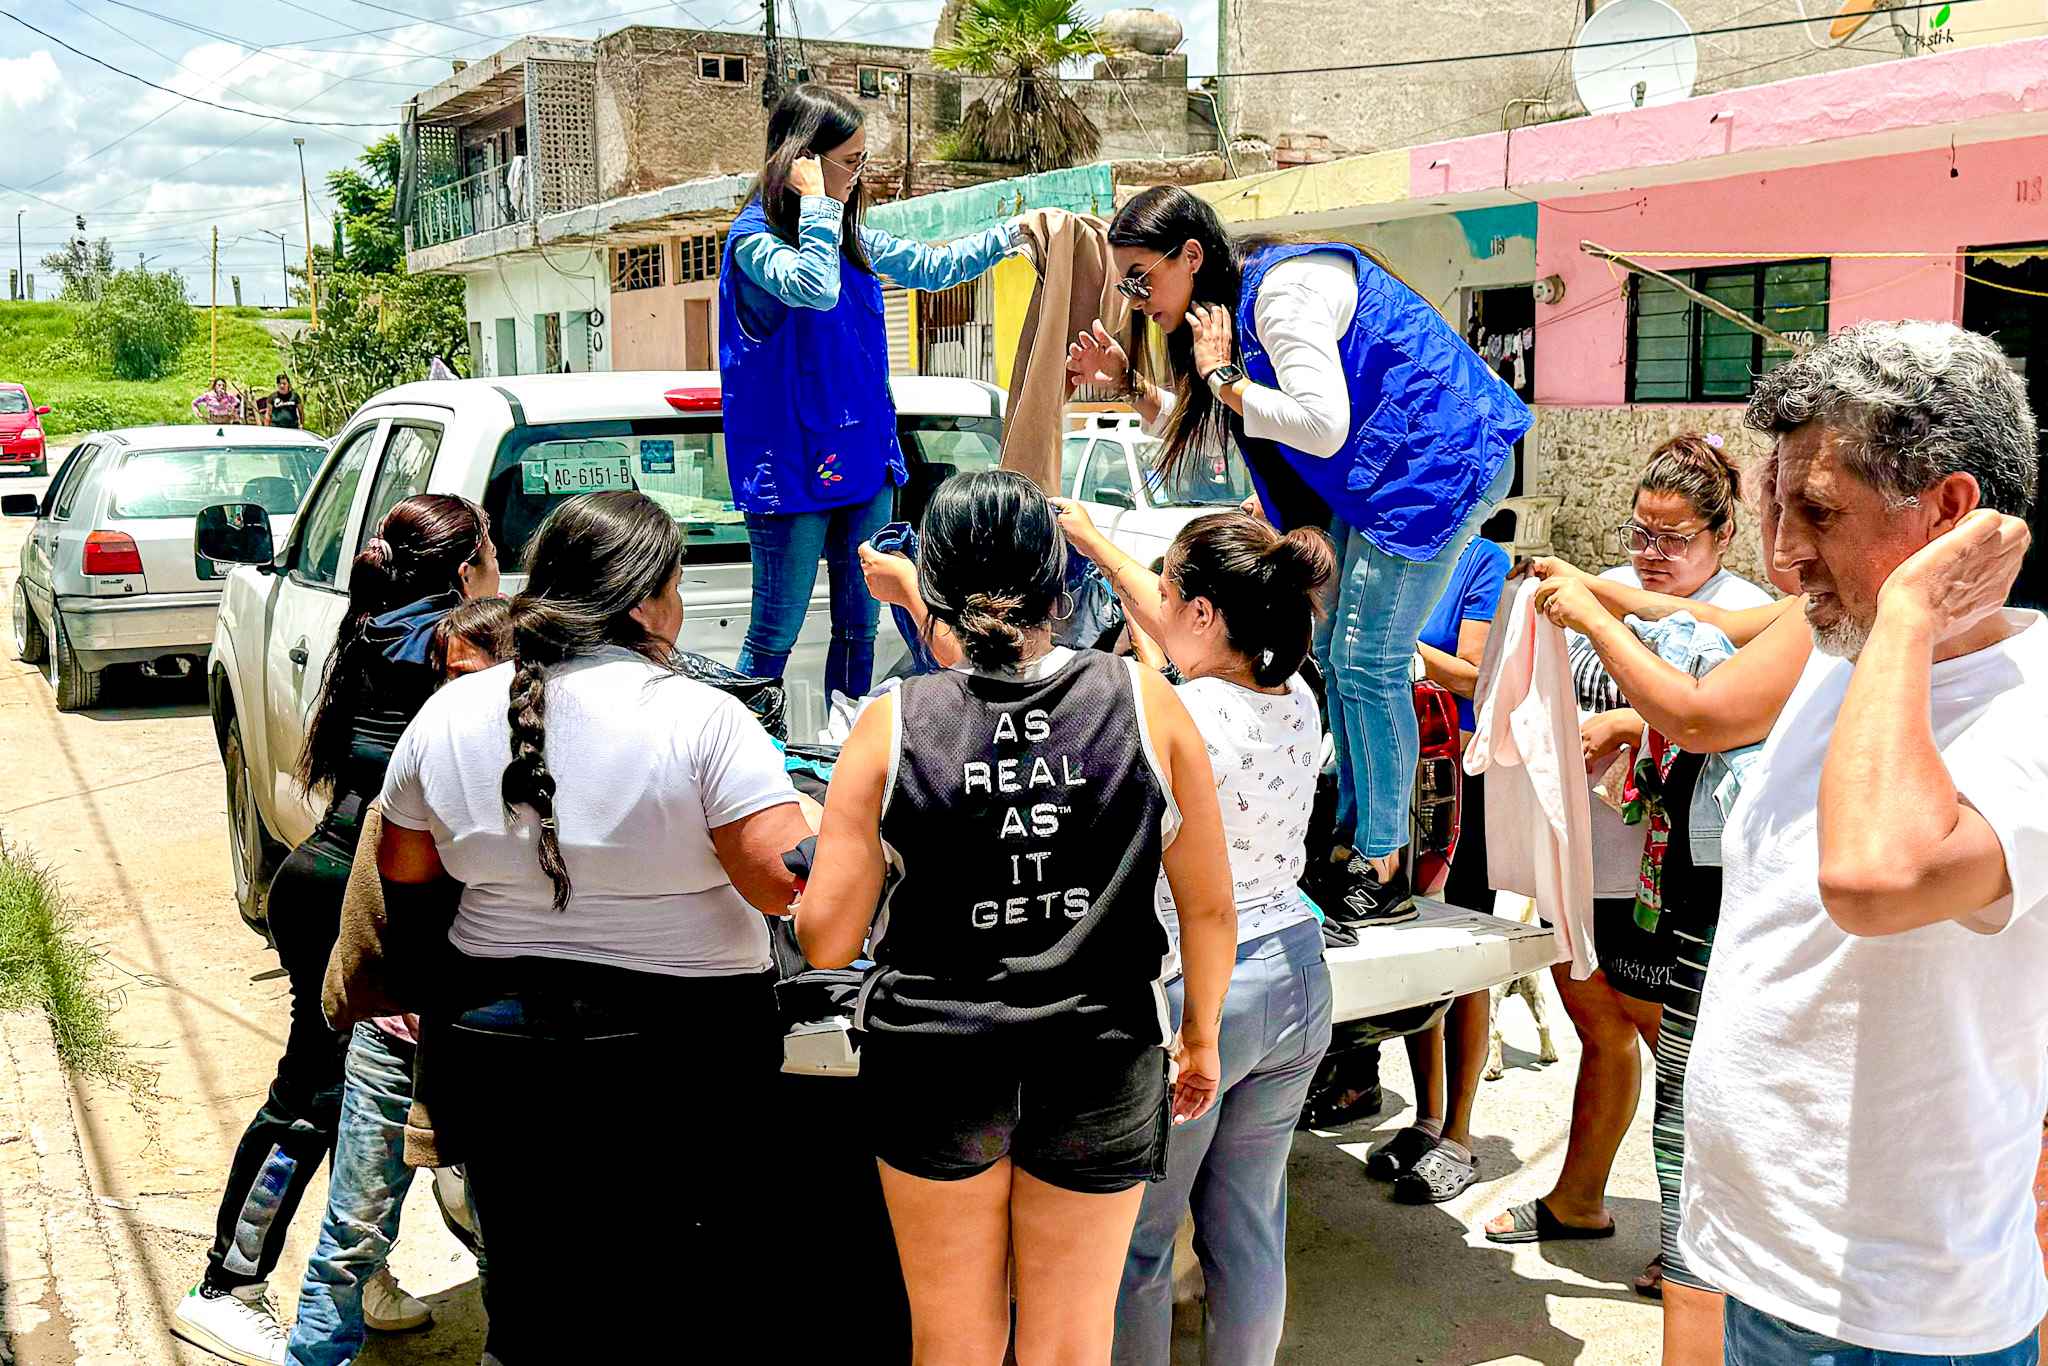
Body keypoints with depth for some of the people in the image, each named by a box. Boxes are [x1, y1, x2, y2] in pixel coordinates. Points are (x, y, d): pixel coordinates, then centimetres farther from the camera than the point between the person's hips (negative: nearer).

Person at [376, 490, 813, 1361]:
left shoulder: (447, 715, 1)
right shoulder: (701, 718, -15)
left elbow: (405, 880, 10)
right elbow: (786, 885, -19)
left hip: (494, 1055, 4)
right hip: (678, 1059, -4)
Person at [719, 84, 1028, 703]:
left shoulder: (853, 240, 11)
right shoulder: (754, 239, -11)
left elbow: (931, 266, 21)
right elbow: (815, 288, -30)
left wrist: (1011, 234, 15)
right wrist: (815, 202, -22)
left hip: (864, 460, 7)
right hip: (794, 467, -7)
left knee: (858, 628, 12)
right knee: (777, 631, 1)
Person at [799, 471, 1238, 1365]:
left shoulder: (891, 726, -9)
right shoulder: (1146, 704, -6)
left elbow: (825, 940, -7)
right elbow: (1210, 907, -1)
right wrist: (1201, 1038, 14)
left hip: (933, 1065, 0)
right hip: (1101, 1068, 1)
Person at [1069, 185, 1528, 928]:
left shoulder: (1284, 288, -21)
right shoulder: (1236, 300, 9)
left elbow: (1322, 426, -29)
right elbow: (1212, 430, 18)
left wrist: (1220, 375, -19)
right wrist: (1127, 383, 6)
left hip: (1439, 463, -10)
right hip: (1368, 474, 10)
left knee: (1367, 661, -10)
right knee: (1334, 651, 10)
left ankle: (1384, 871, 1)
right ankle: (1350, 846, 19)